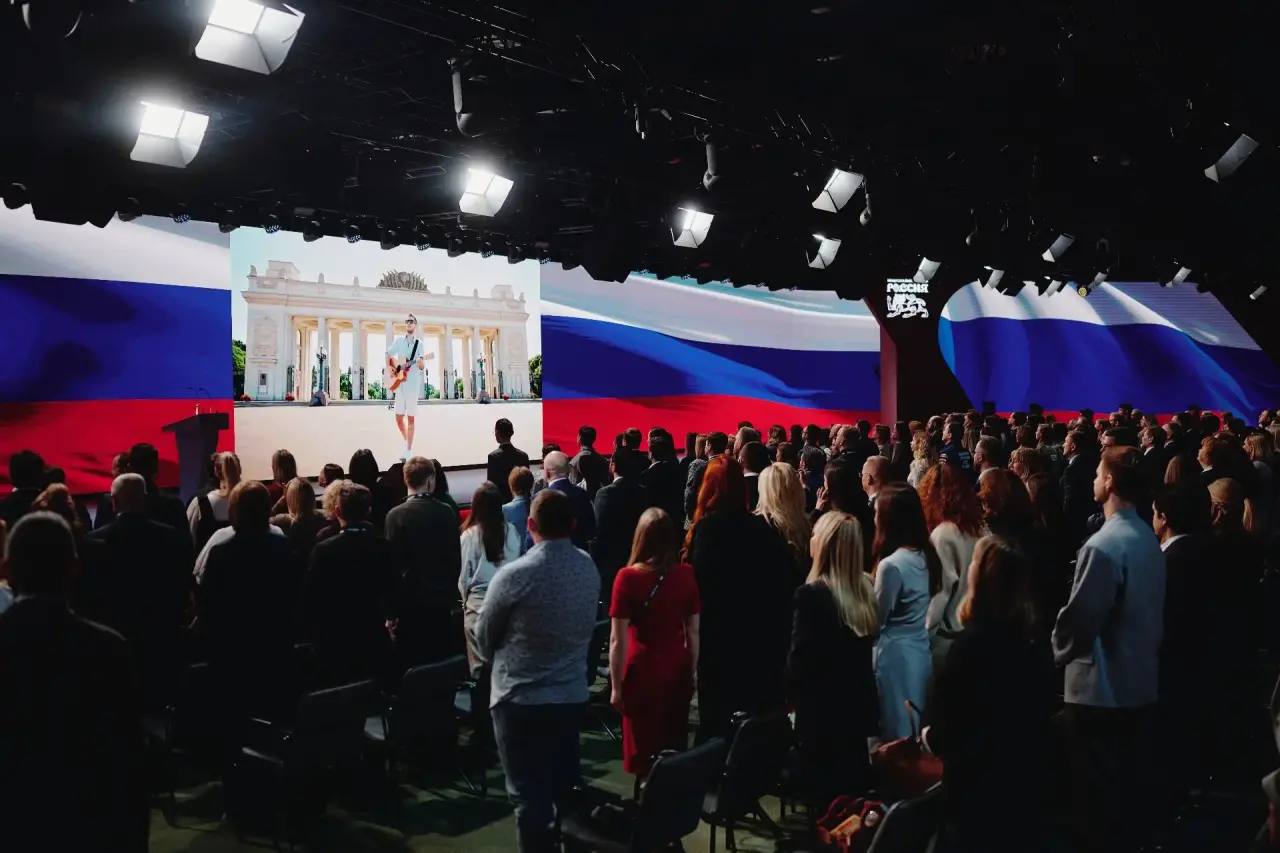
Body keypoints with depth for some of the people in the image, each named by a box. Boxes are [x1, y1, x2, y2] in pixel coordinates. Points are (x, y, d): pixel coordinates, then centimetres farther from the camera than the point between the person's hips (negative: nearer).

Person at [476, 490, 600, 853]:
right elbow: (586, 628, 6)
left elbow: (484, 639, -4)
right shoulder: (589, 568, -4)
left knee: (529, 795, 7)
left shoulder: (514, 575, -18)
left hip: (521, 698, -5)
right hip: (573, 694, 5)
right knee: (565, 785, 21)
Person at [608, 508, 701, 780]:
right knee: (674, 747, 18)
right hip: (677, 672, 3)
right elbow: (694, 631, 0)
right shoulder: (686, 574, -6)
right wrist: (692, 673, 12)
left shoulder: (628, 577, -15)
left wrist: (616, 686, -6)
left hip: (643, 672, -3)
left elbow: (618, 640, -14)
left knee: (644, 750, 10)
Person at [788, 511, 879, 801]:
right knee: (855, 798, 17)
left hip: (822, 715, -6)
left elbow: (800, 657, -15)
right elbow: (864, 650, 10)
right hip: (860, 709, 6)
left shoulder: (811, 594, -20)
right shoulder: (866, 589, 1)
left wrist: (792, 696, 1)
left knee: (827, 800, 5)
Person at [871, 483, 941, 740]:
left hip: (896, 656, -8)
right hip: (920, 652, 8)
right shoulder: (926, 555, 3)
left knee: (898, 734, 4)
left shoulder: (892, 565, -22)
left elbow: (877, 619, -13)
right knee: (915, 732, 17)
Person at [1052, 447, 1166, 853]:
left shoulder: (1103, 546, -24)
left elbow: (1078, 616, -21)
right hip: (1140, 680, 8)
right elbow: (1150, 610, 11)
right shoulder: (1149, 539, 3)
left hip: (1099, 686, -8)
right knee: (1129, 782, 19)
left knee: (1097, 790, 4)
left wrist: (1059, 651, -2)